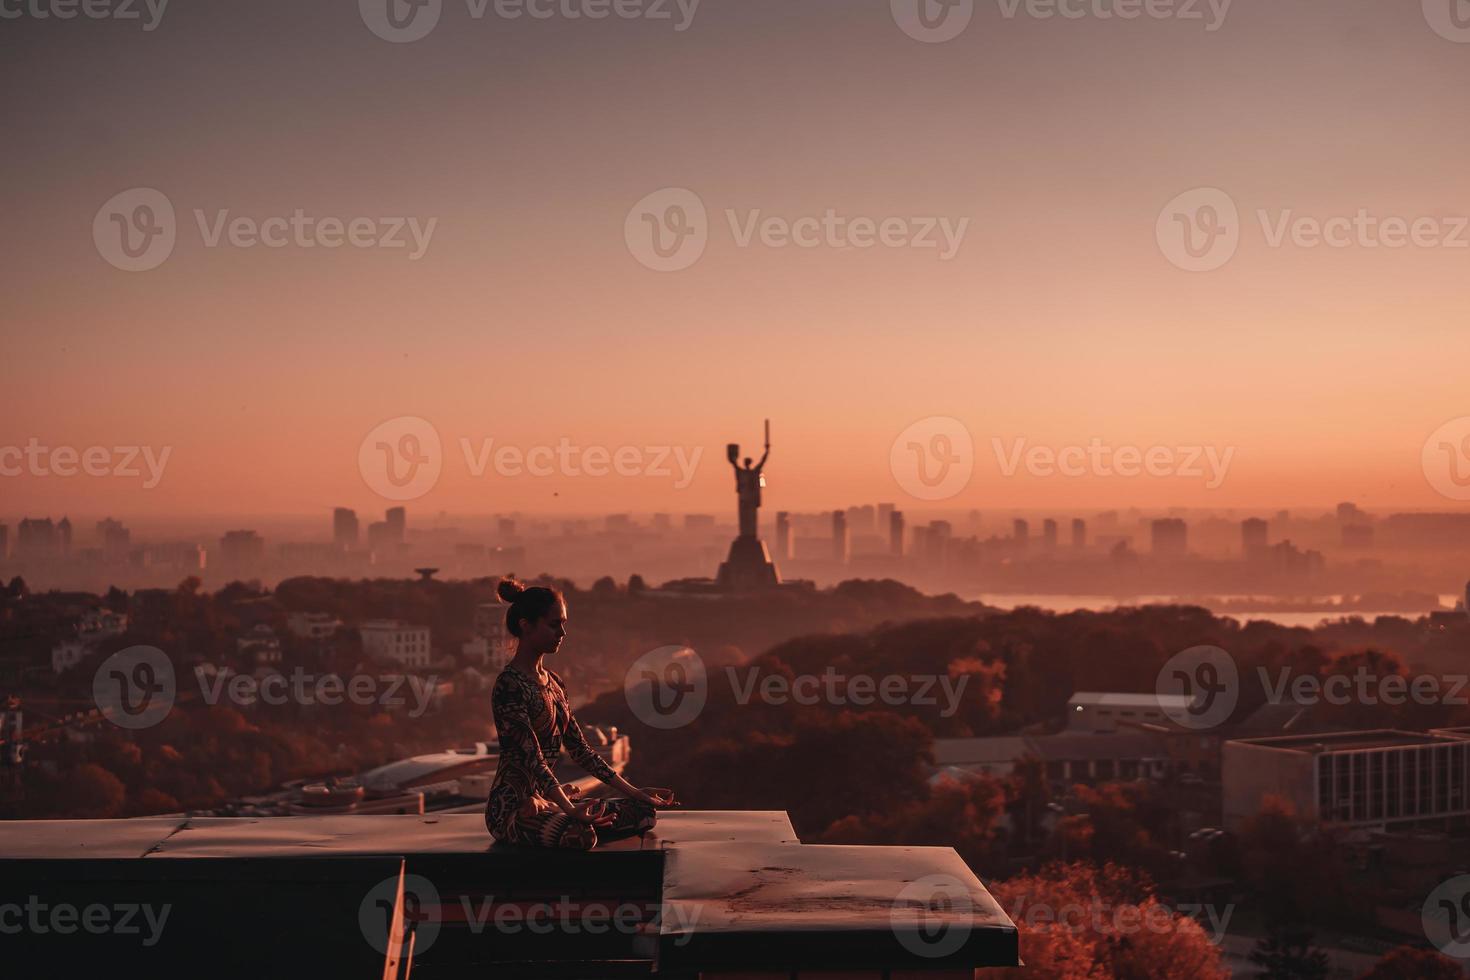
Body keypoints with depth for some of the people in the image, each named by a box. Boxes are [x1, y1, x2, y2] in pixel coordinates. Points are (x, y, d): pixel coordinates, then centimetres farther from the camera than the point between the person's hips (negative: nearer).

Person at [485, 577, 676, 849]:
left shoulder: (553, 682, 15)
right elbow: (531, 757, -23)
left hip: (544, 798, 10)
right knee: (581, 834, -39)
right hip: (511, 807, -10)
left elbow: (579, 749, 16)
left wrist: (633, 792, 11)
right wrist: (570, 810, -34)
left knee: (644, 812, 1)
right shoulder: (510, 686, -14)